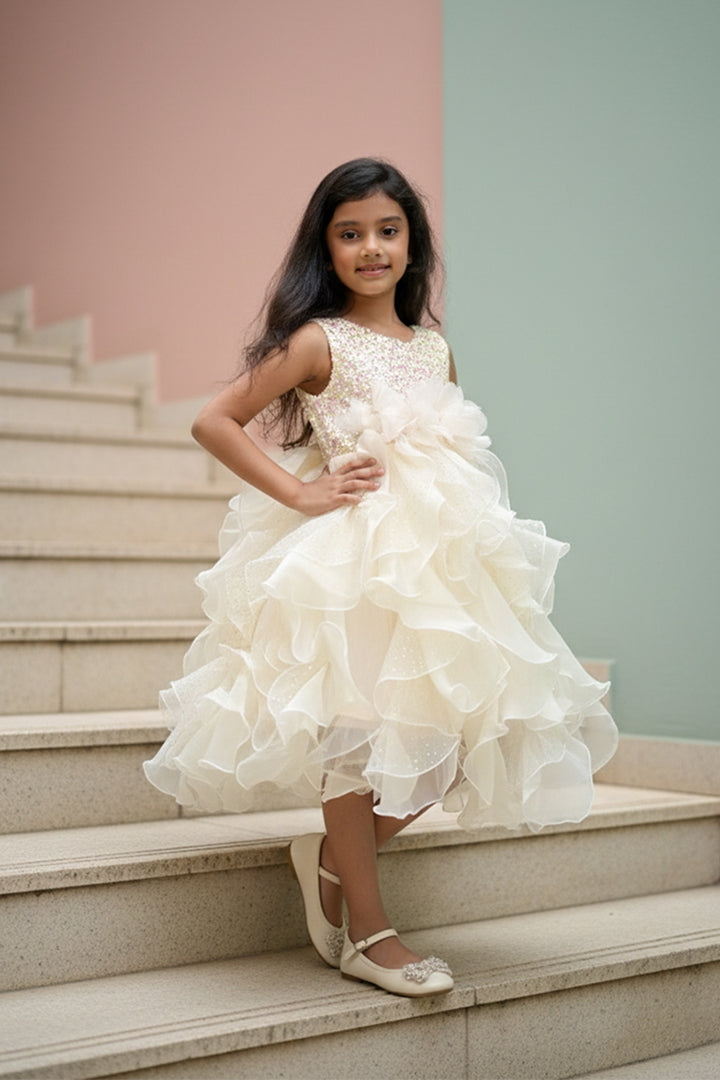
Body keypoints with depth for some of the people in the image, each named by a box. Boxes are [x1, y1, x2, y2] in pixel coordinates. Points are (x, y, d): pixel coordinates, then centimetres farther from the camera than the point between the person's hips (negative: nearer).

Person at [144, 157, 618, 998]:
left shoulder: (436, 349, 13)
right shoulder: (317, 342, -3)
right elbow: (214, 422, -6)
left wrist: (469, 532, 10)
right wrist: (299, 493, -11)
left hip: (439, 549, 6)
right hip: (348, 555, -6)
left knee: (461, 723, 4)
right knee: (360, 722, -4)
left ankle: (331, 856, 22)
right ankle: (366, 930, 10)